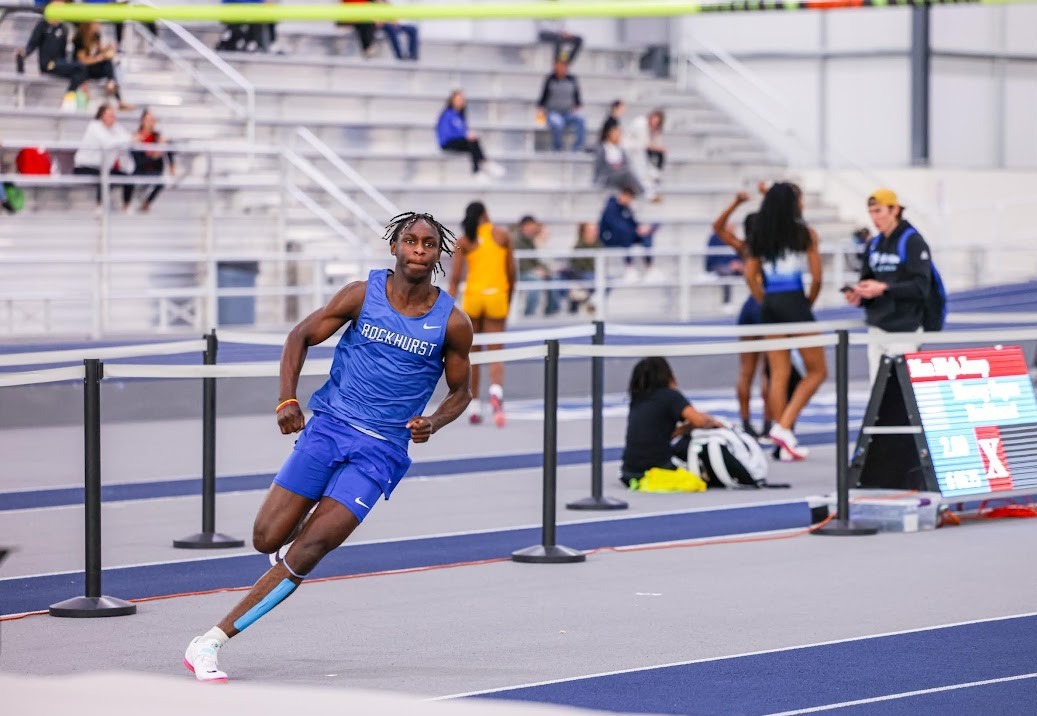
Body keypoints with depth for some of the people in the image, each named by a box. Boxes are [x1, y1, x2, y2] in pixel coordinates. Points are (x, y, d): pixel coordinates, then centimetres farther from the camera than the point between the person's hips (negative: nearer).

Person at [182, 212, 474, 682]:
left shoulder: (452, 323, -1)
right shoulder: (363, 294, -1)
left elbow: (460, 391, 13)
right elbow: (301, 336, 7)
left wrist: (433, 423, -8)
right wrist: (287, 399, -8)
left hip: (382, 450, -1)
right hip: (329, 426, 1)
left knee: (305, 553, -14)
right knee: (267, 540, -7)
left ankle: (210, 643, -12)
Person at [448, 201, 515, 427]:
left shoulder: (464, 241, 4)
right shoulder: (502, 236, 4)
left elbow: (455, 277, -3)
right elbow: (511, 272, 6)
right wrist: (509, 301, 18)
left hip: (472, 296, 1)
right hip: (497, 297, -1)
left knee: (472, 354, 12)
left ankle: (474, 407, 17)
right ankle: (496, 390, -30)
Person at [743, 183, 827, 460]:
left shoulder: (760, 236, 9)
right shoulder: (805, 234, -4)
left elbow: (750, 274, 7)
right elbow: (816, 277, -5)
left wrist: (765, 301, 13)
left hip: (770, 304, 5)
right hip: (795, 301, -5)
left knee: (779, 375, 9)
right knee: (817, 370, 5)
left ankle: (786, 445, 9)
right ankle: (784, 426, -10)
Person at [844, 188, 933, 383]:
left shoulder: (913, 242, -8)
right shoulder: (874, 245, 13)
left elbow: (920, 287, -16)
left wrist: (884, 288, -25)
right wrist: (858, 297, -7)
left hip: (903, 330, -7)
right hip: (876, 329, 7)